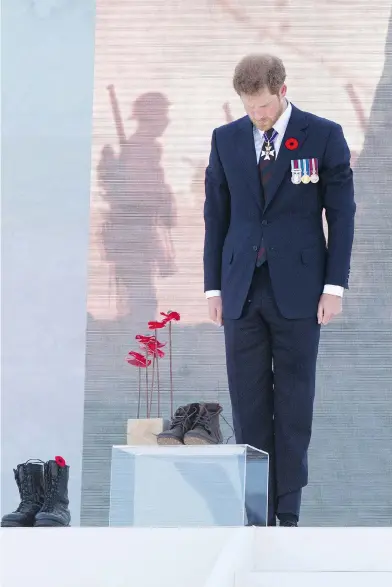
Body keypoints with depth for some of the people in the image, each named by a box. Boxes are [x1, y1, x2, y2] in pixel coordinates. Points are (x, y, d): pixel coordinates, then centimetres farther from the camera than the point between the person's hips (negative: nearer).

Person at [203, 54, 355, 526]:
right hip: (242, 291, 3)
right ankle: (257, 512, 8)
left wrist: (335, 285, -5)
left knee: (294, 404, 1)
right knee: (248, 405, 2)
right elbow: (216, 215, 12)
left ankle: (288, 511, 8)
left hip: (297, 290, -2)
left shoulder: (324, 136, 1)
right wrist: (213, 286, 8)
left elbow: (341, 213, 0)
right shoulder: (226, 139, 9)